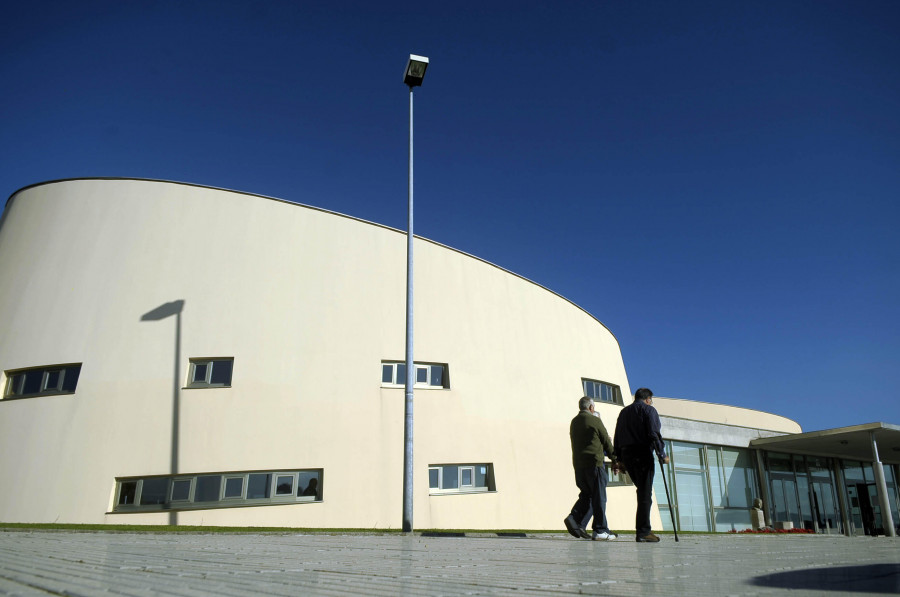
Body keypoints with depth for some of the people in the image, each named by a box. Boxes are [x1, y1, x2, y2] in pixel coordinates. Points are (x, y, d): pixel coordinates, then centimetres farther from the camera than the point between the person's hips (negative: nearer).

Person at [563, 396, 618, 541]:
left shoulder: (573, 422, 14)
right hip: (594, 463, -6)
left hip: (578, 465, 6)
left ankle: (574, 518, -4)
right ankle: (600, 530, 3)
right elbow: (606, 442, -1)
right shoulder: (595, 420, -5)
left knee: (586, 494, 15)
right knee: (599, 497, 1)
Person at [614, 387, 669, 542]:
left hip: (626, 455, 6)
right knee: (645, 494, -5)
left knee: (642, 491, 15)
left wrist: (619, 459, 18)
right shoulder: (649, 410, 1)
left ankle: (642, 528, 13)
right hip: (643, 454, -6)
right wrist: (662, 455, -6)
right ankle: (643, 532, -8)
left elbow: (617, 437, 17)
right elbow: (654, 434, -11)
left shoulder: (624, 412, 20)